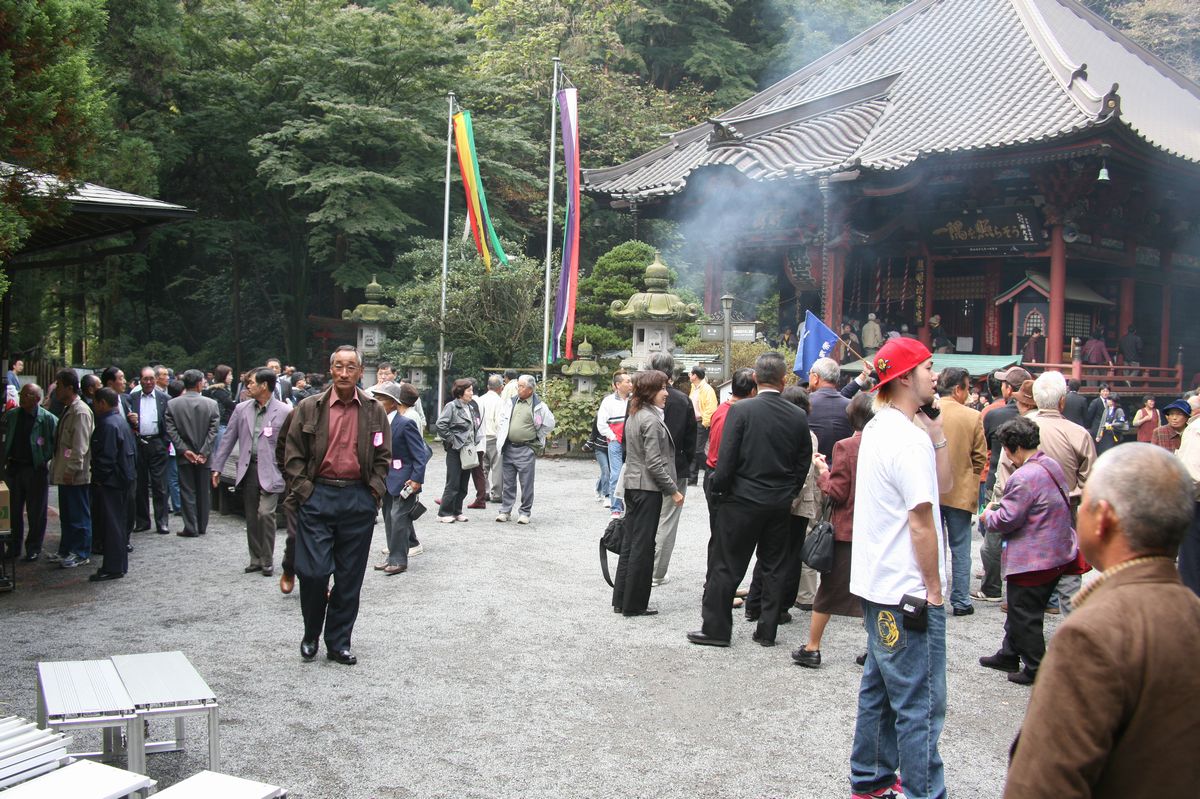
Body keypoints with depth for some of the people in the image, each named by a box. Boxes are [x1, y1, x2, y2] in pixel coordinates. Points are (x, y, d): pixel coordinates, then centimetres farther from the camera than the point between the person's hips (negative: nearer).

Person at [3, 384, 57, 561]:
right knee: (14, 510, 12)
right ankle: (14, 547, 23)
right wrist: (4, 461, 4)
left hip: (36, 469, -4)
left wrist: (45, 459, -11)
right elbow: (4, 440, 12)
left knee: (36, 512, 4)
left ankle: (34, 548, 16)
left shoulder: (48, 418, -10)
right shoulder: (11, 415, 5)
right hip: (14, 467, 4)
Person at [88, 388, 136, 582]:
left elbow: (106, 456, -22)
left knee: (110, 523, -5)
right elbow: (132, 450, 18)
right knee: (118, 522, 16)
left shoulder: (107, 424, -18)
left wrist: (99, 478, -16)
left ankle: (113, 568, -1)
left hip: (109, 481, -10)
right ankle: (119, 564, 23)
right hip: (122, 477, 10)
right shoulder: (120, 421, 13)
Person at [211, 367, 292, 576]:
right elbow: (228, 439, 12)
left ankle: (267, 561, 3)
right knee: (251, 517, 9)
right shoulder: (242, 409, 8)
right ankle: (256, 559, 22)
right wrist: (217, 467, 10)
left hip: (270, 470, -4)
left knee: (265, 513, -13)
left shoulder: (284, 411, -5)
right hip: (248, 470, 5)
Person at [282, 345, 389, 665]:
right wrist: (304, 491, -5)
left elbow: (383, 457, 8)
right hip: (317, 497, -1)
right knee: (312, 572, -5)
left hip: (358, 500, 1)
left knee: (350, 578, 6)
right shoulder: (309, 408, 2)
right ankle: (311, 635, 20)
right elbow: (293, 455, 4)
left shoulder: (374, 410, 5)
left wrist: (374, 493, -1)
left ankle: (338, 643, 19)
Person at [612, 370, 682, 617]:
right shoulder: (652, 420, -17)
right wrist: (673, 490, -13)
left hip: (632, 485, 9)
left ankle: (621, 599, 19)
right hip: (648, 488, -9)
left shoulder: (633, 416, 12)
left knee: (630, 542, 13)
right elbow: (654, 463, -20)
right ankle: (634, 604, 5)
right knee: (643, 545, -1)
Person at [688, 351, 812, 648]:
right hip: (780, 504, 4)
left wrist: (718, 489, 1)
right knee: (774, 568, 14)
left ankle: (715, 627, 11)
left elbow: (726, 459, -15)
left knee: (726, 566, 5)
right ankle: (767, 631, 20)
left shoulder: (740, 410, -13)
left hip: (742, 501, -4)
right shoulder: (799, 417, -2)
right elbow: (804, 463, 4)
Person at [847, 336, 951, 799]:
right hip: (909, 591, -10)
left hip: (879, 586, 10)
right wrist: (934, 587, -13)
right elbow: (921, 522, -20)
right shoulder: (909, 438, -19)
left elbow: (941, 483, 13)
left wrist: (937, 432, 3)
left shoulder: (877, 429, 12)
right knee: (920, 705, -2)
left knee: (880, 689, 19)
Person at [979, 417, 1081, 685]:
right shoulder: (1051, 464, 7)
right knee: (1020, 610, 22)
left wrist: (987, 516, -2)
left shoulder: (1024, 477, -25)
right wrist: (998, 510, 16)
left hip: (1033, 559, -10)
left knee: (1024, 616, 4)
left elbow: (1007, 519, -23)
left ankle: (1036, 669, 14)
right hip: (1057, 554, 10)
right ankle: (1009, 655, 34)